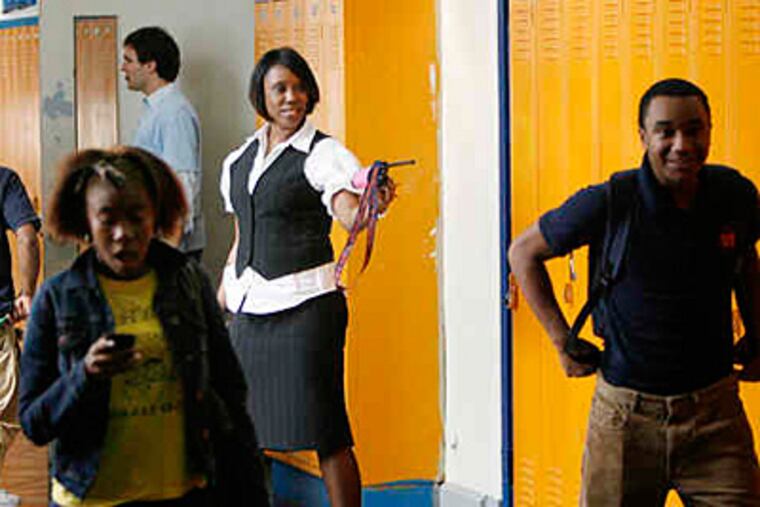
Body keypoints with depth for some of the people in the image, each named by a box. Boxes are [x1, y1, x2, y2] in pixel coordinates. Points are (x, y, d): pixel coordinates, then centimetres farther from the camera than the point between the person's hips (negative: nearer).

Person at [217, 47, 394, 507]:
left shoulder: (323, 154, -5)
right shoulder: (241, 158, 14)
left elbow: (350, 214, -22)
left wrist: (372, 204, -42)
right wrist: (228, 284, 21)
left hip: (305, 303, -6)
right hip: (251, 308, 6)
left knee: (322, 428, -6)